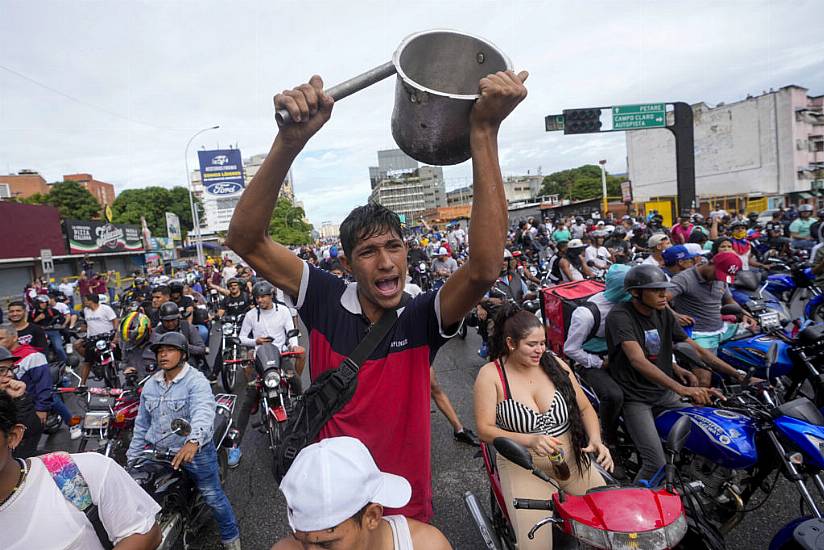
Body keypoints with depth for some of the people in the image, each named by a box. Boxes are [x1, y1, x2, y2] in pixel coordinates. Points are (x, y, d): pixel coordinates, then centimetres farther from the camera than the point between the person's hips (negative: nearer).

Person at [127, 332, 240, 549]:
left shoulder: (197, 382, -17)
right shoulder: (150, 385, 6)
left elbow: (203, 414, -34)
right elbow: (141, 424, 15)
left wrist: (193, 442, -52)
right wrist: (132, 458, 15)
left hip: (196, 452, -6)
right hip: (159, 453, 6)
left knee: (214, 497, 2)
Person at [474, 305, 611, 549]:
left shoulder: (555, 364, 1)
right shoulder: (491, 374, -9)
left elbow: (585, 408, 9)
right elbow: (485, 429, -13)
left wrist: (596, 440, -10)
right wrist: (530, 441, -25)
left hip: (572, 461, 4)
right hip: (523, 467, -4)